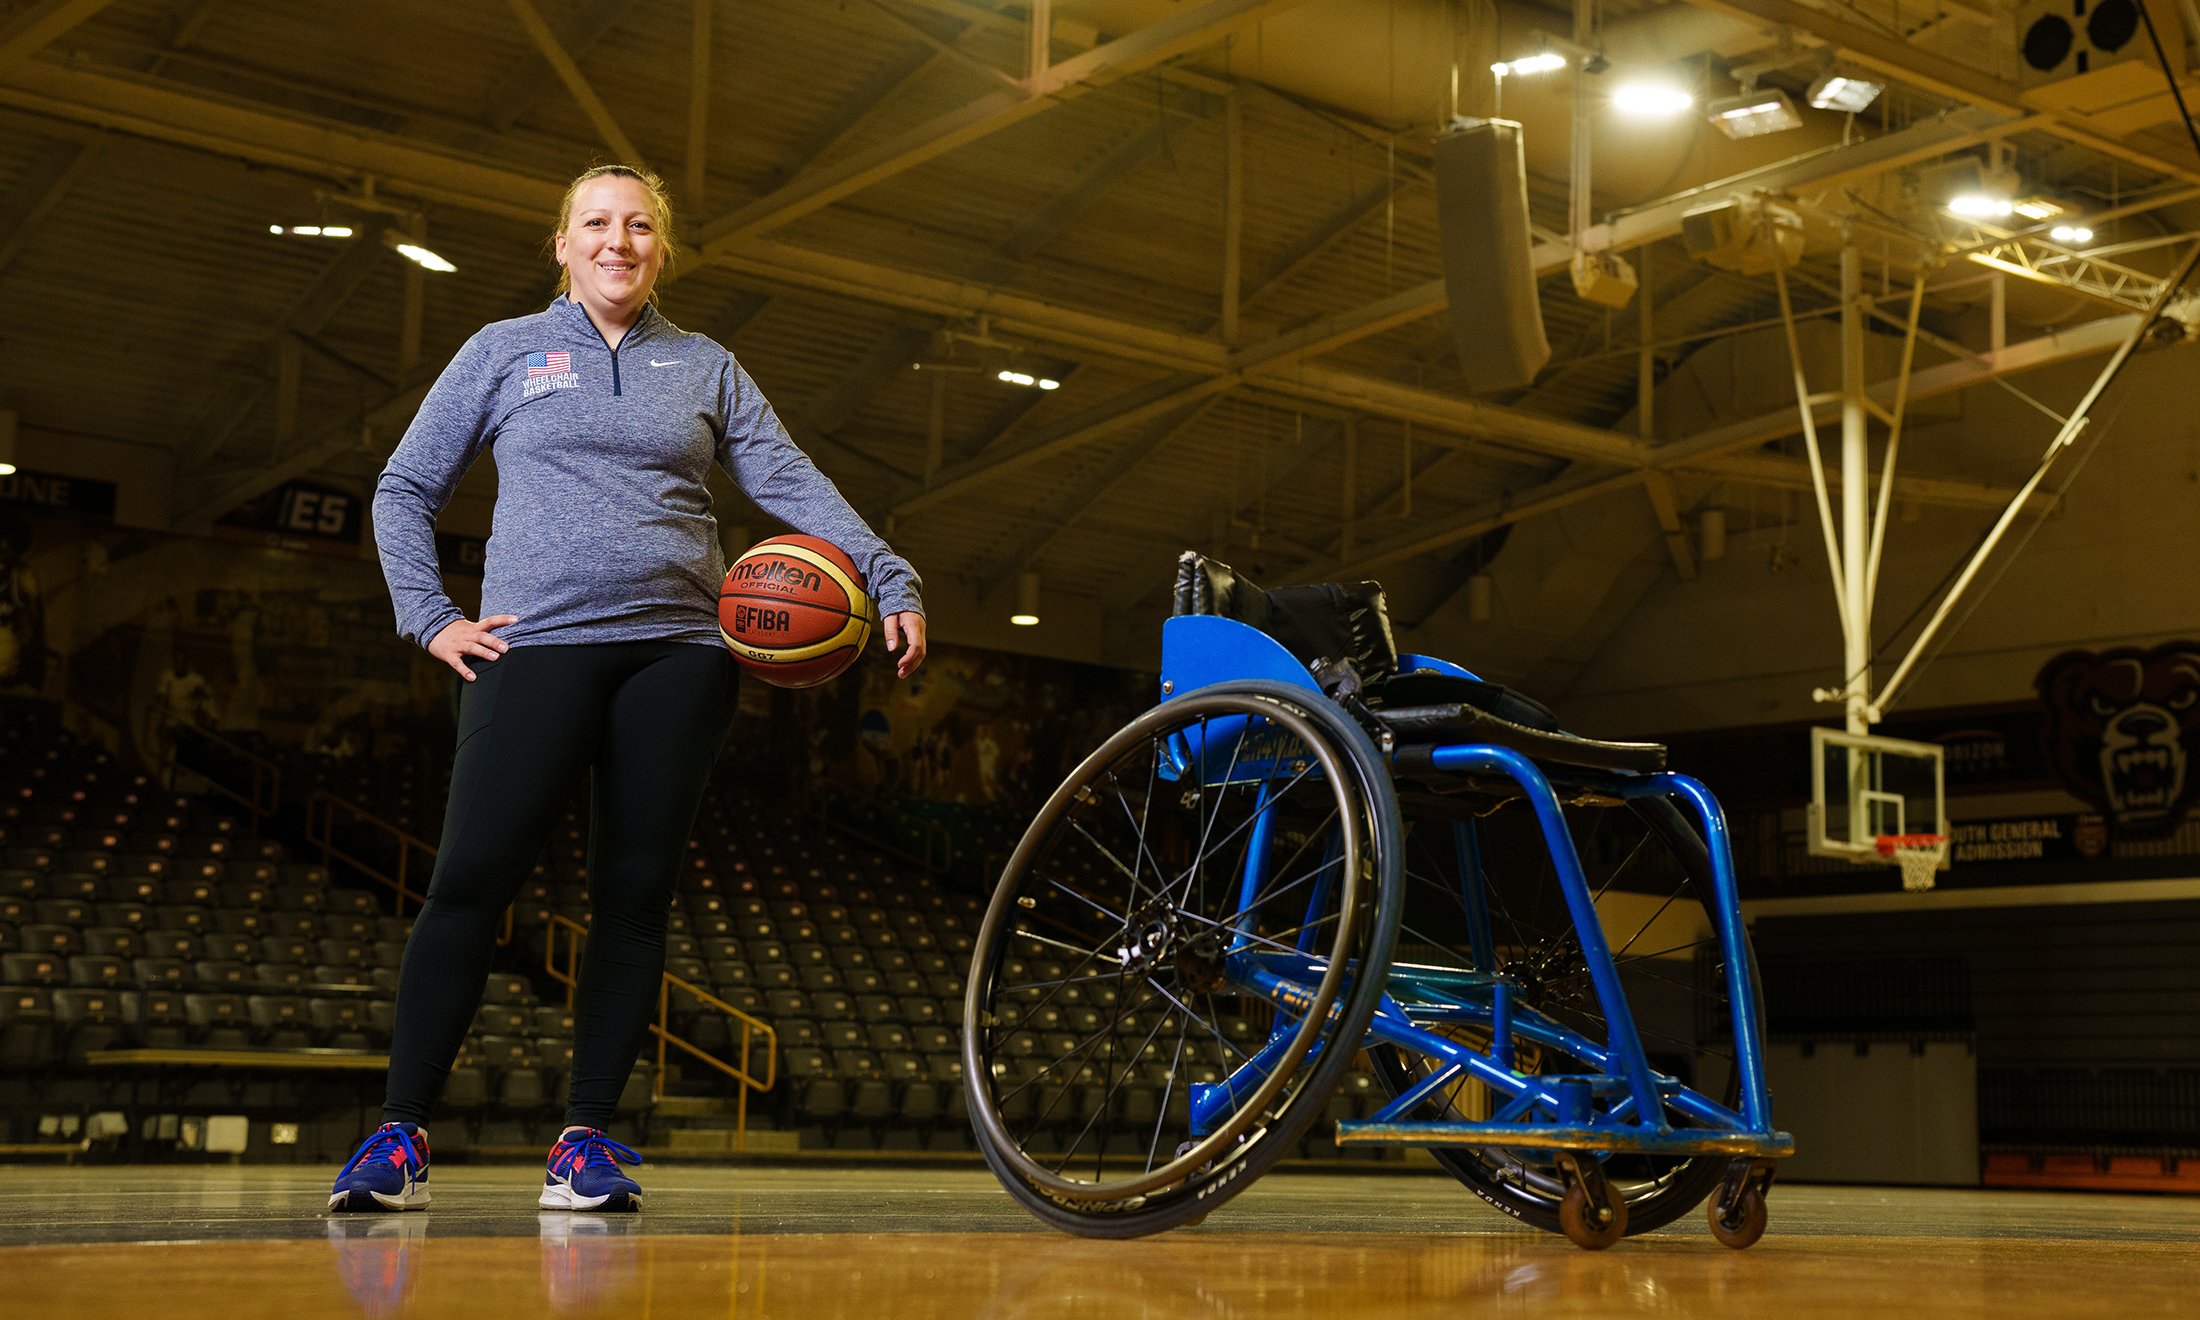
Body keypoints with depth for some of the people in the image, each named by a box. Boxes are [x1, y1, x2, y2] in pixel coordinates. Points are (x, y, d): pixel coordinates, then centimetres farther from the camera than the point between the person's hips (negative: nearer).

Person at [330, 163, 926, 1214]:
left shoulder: (704, 368, 16)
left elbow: (794, 485, 7)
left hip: (678, 652, 2)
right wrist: (431, 617, 2)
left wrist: (893, 583, -6)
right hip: (536, 647, -2)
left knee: (636, 893, 0)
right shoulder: (505, 351, 12)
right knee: (471, 879, -11)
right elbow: (404, 492, 15)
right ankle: (400, 1135, -3)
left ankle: (586, 1140, 7)